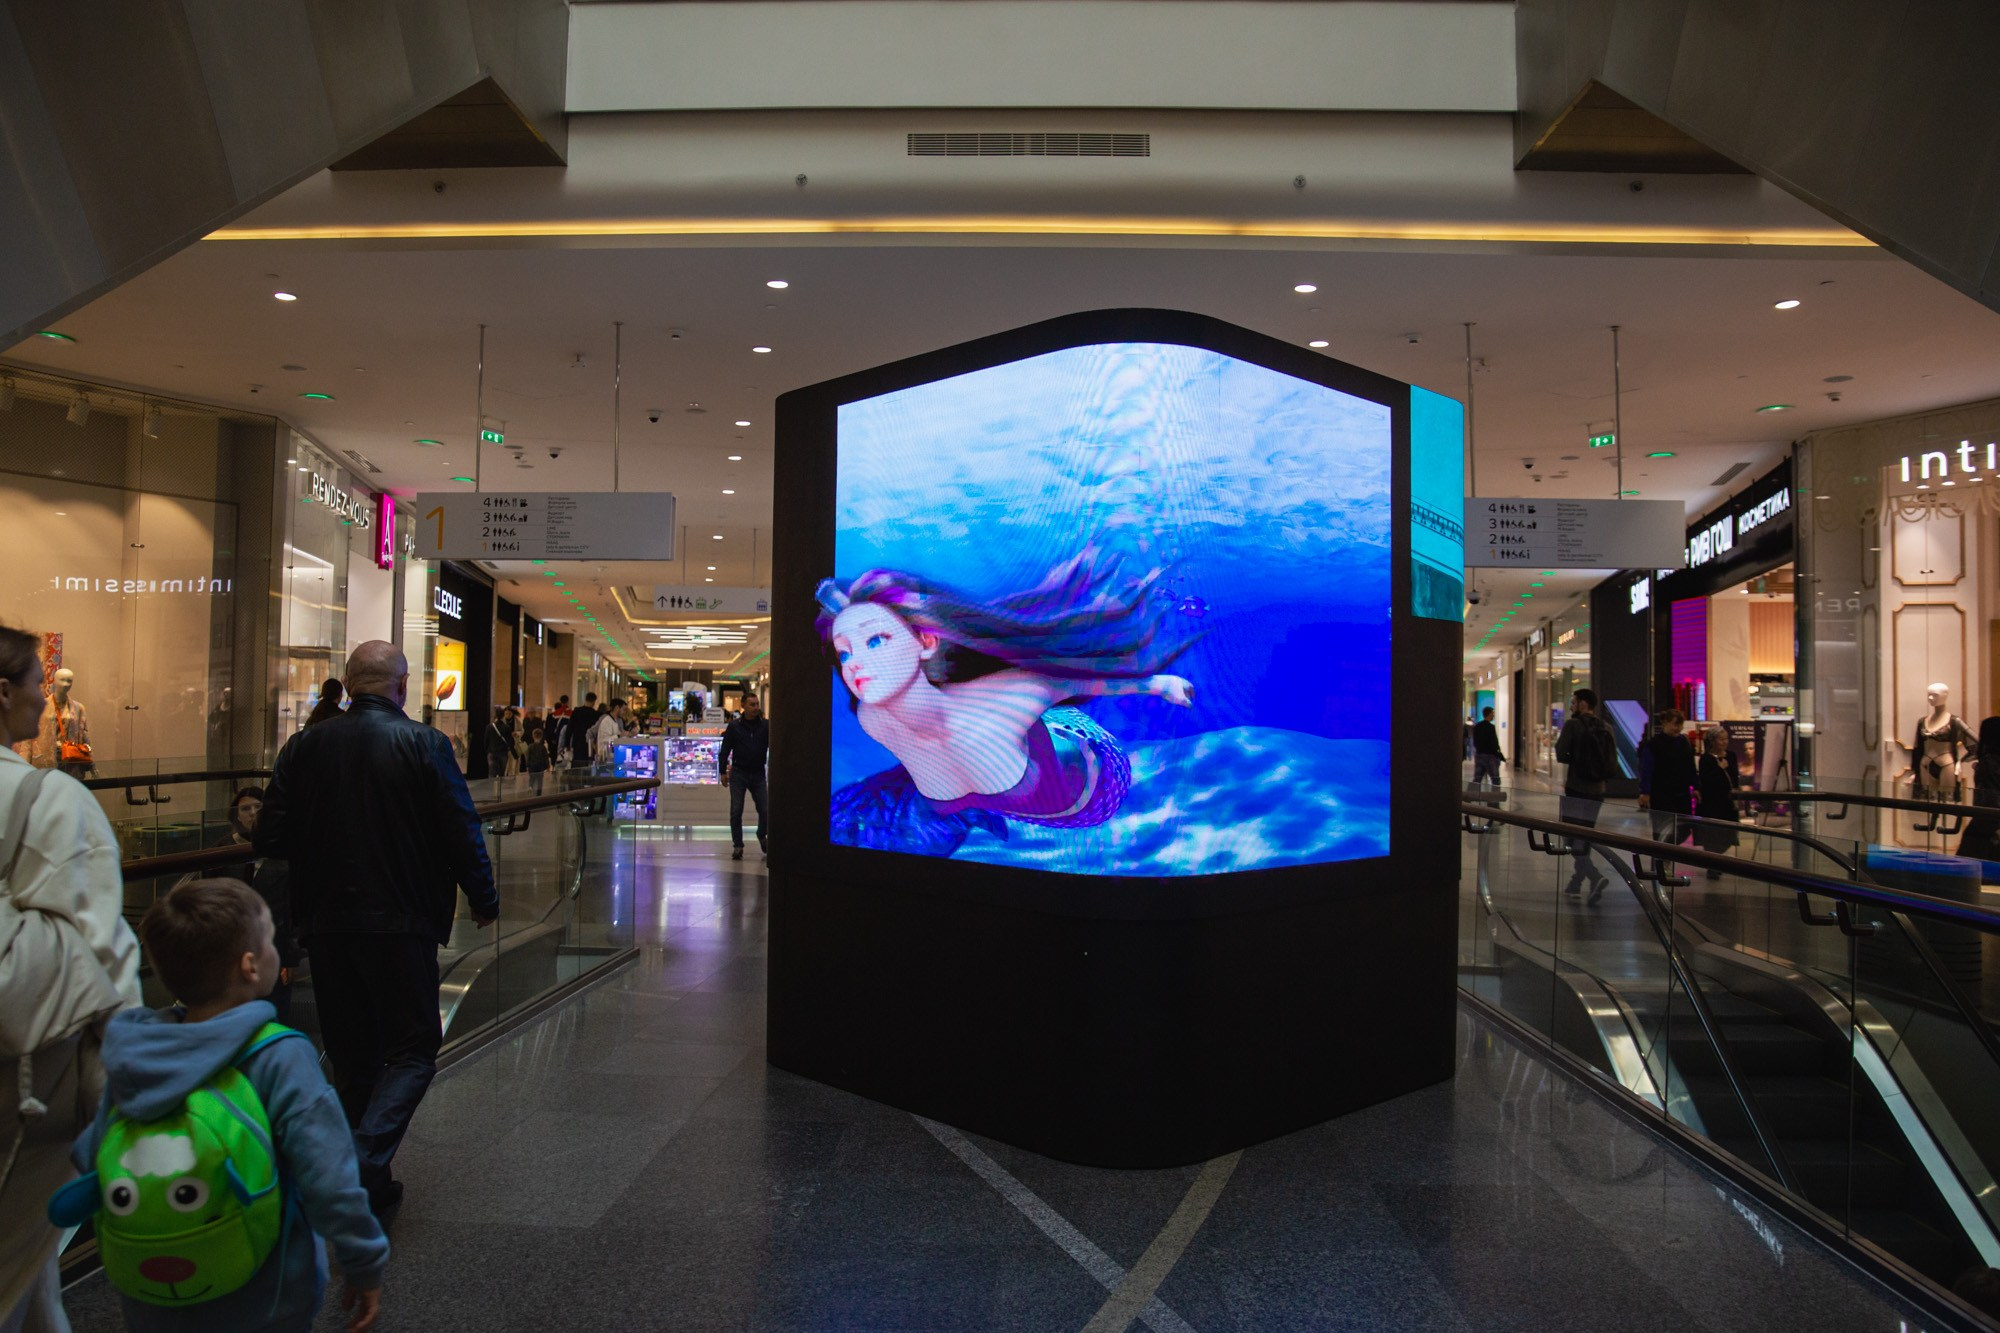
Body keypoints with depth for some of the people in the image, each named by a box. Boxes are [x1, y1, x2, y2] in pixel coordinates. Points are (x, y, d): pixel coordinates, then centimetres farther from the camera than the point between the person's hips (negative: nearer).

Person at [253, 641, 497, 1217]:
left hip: (326, 926, 4)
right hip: (402, 925, -4)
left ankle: (370, 1182, 24)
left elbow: (269, 839, 1)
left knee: (351, 1055, 16)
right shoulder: (425, 744, -10)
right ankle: (364, 1163, -10)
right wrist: (483, 900, 5)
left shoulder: (303, 746, 0)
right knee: (411, 1049, 8)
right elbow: (462, 833, -10)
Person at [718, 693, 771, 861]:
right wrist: (723, 771, -1)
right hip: (738, 773, -1)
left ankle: (762, 835, 27)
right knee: (736, 811, -1)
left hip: (758, 774, 1)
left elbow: (773, 747, 1)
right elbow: (725, 750, 3)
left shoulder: (766, 726, 1)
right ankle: (738, 845, 9)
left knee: (765, 810, -1)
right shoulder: (734, 727, -1)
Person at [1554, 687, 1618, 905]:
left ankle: (1596, 876, -21)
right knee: (1584, 838, 16)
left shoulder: (1573, 724, -10)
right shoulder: (1605, 728, 7)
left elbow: (1561, 754, -15)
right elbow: (1613, 763, 8)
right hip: (1597, 791, 6)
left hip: (1576, 789, -6)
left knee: (1571, 839, -2)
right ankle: (1575, 884, 23)